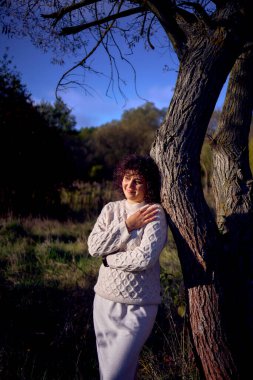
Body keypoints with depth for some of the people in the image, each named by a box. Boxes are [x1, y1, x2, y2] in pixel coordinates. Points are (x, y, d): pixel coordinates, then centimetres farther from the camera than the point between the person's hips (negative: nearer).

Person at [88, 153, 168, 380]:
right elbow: (93, 247, -7)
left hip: (137, 306, -5)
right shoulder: (111, 209, 5)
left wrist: (108, 258, -8)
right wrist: (127, 225, -13)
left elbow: (145, 258, -21)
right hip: (104, 299, 5)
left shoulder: (155, 213, -10)